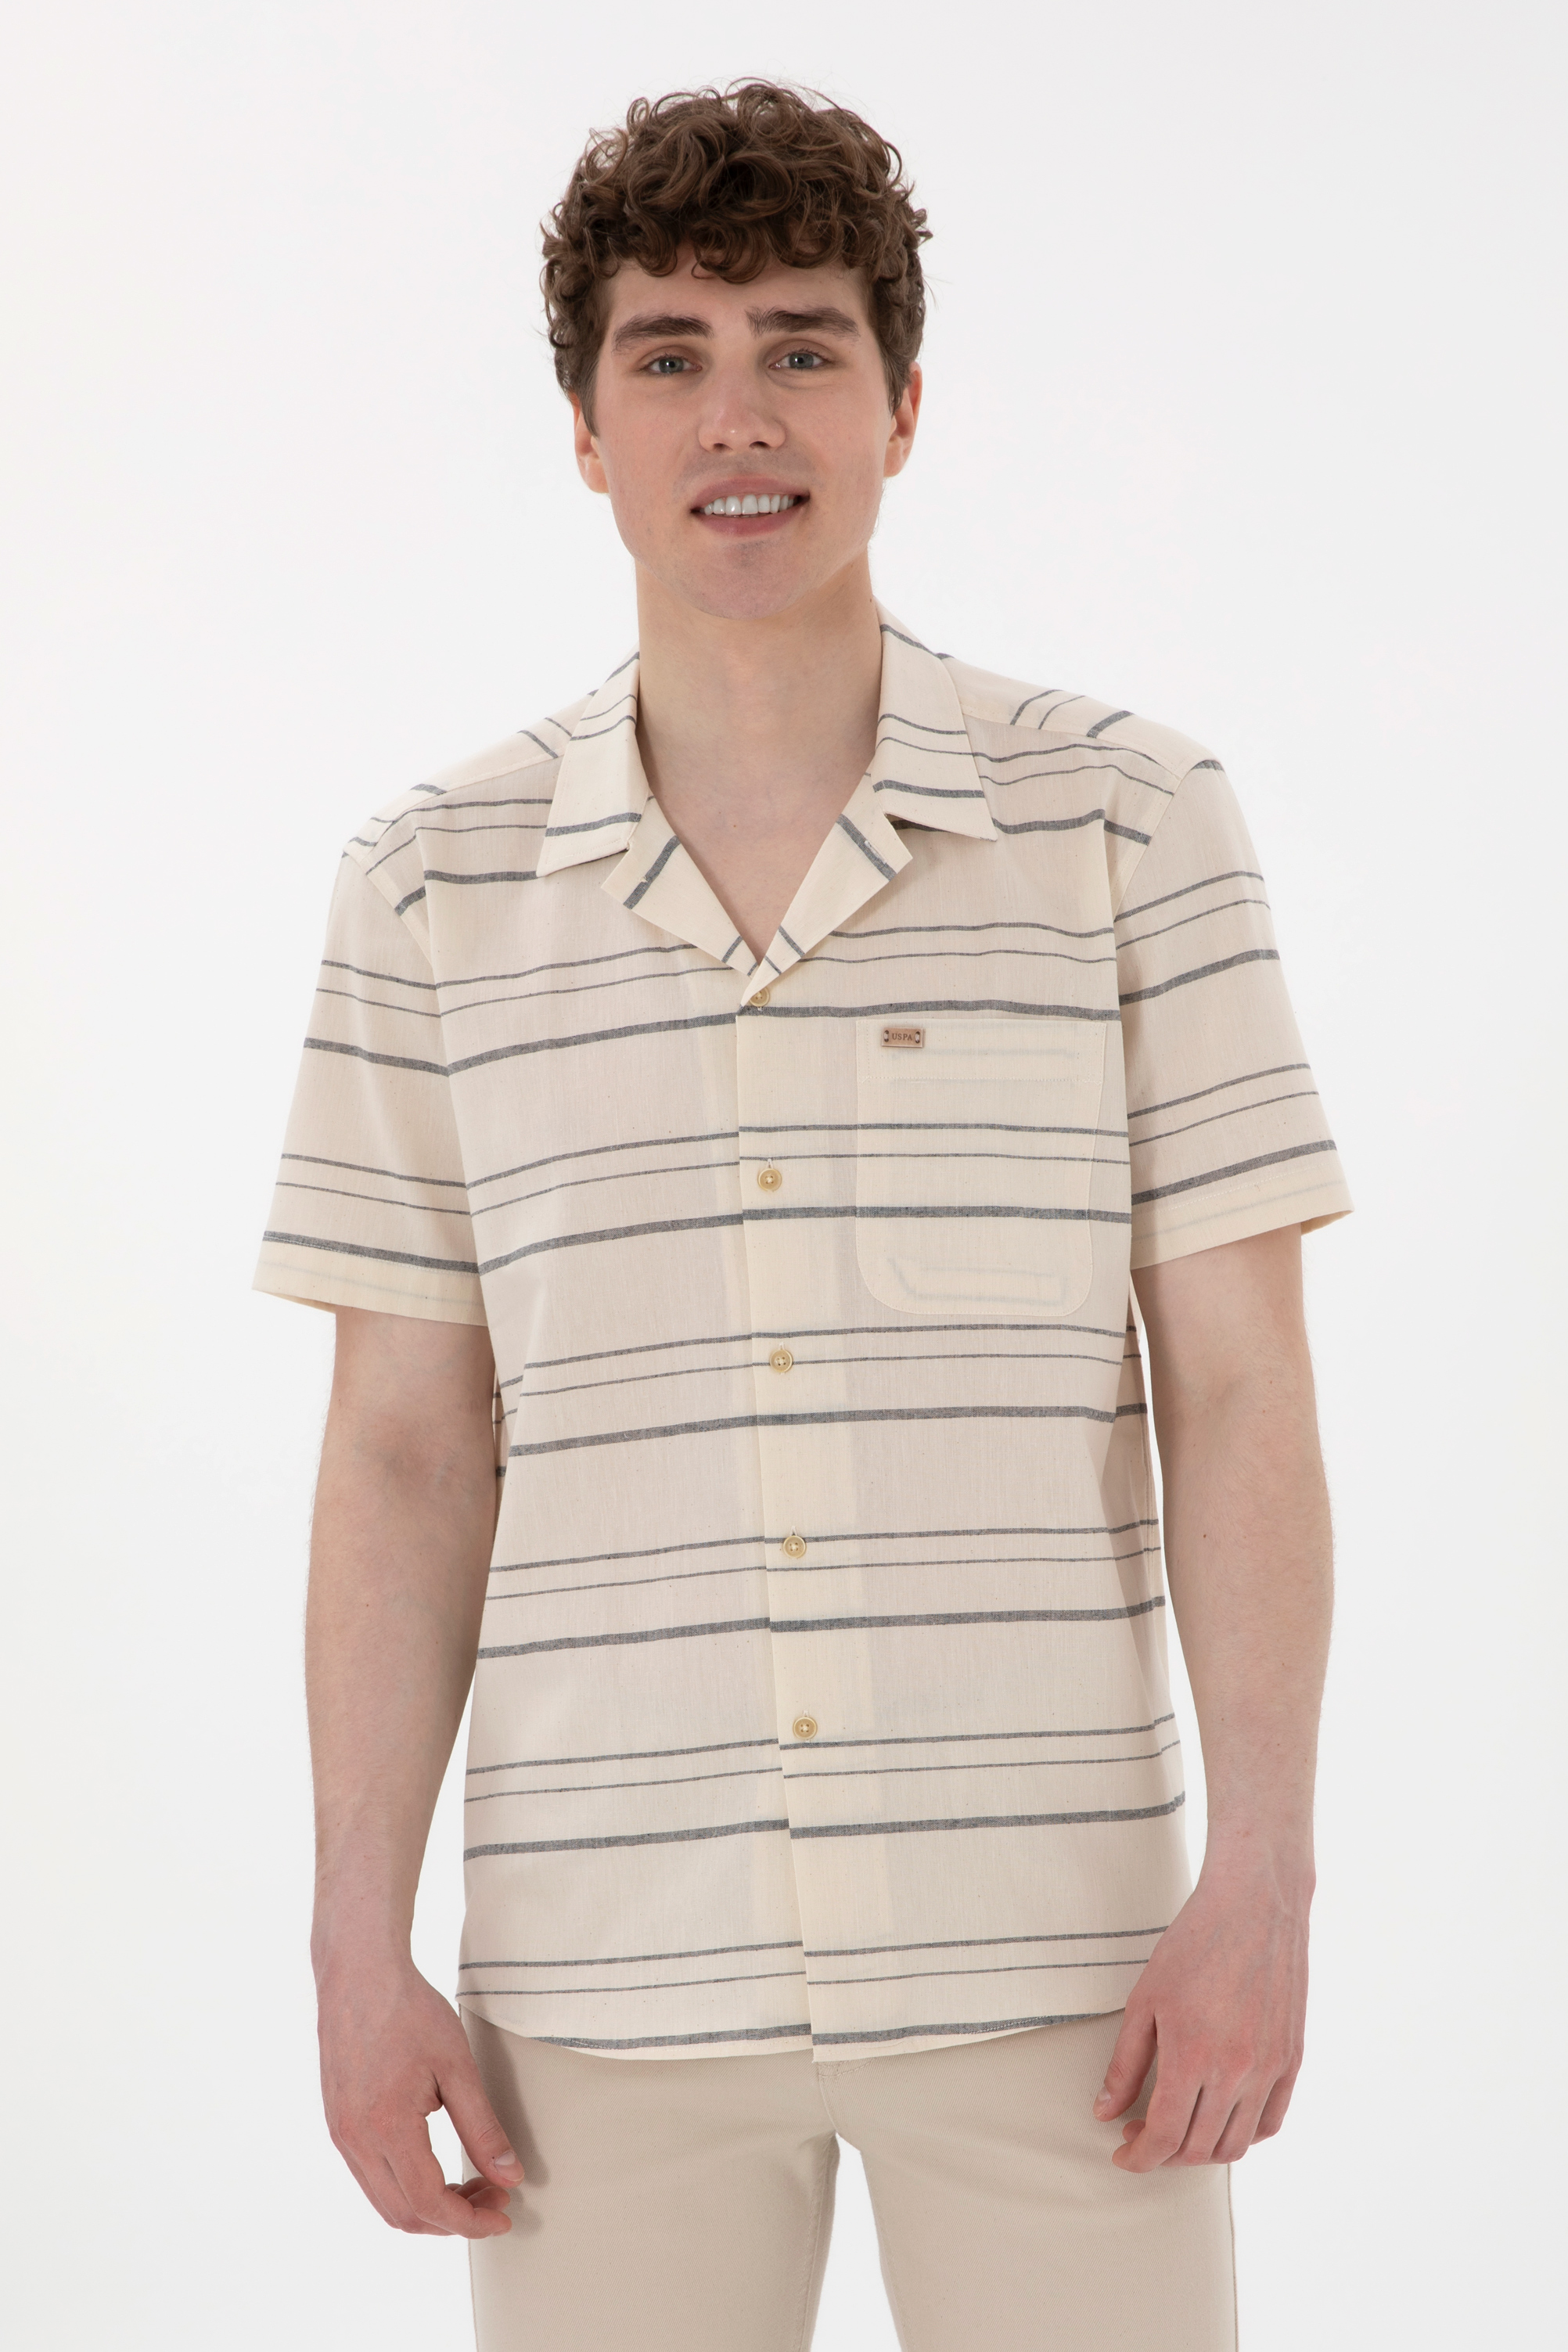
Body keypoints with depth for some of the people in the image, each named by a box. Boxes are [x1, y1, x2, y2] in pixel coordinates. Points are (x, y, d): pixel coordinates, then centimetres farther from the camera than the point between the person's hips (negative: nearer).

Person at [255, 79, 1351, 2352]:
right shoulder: (436, 884, 4)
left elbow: (1240, 1389, -1)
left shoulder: (1133, 822, 0)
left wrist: (1262, 1878, -8)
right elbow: (406, 1449, 6)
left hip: (1048, 1954, -1)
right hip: (608, 1977, 1)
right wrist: (360, 1943, 1)